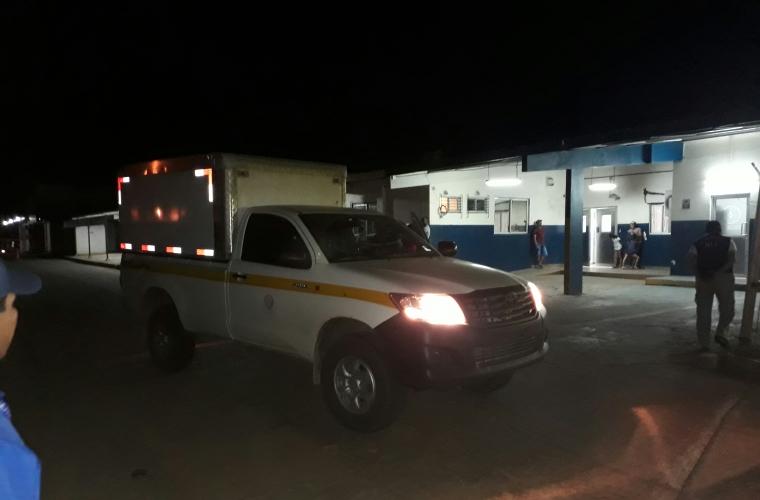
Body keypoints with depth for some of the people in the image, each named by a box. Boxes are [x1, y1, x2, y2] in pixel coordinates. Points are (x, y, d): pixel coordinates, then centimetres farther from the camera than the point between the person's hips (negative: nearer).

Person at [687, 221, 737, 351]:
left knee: (703, 312, 6)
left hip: (703, 278, 2)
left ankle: (704, 344, 7)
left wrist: (699, 274, -7)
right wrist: (720, 271, -11)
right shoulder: (728, 241, 12)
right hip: (723, 277, -2)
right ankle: (720, 333, -3)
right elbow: (732, 256, -8)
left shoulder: (698, 243, 14)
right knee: (727, 308, 15)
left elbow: (690, 257, -5)